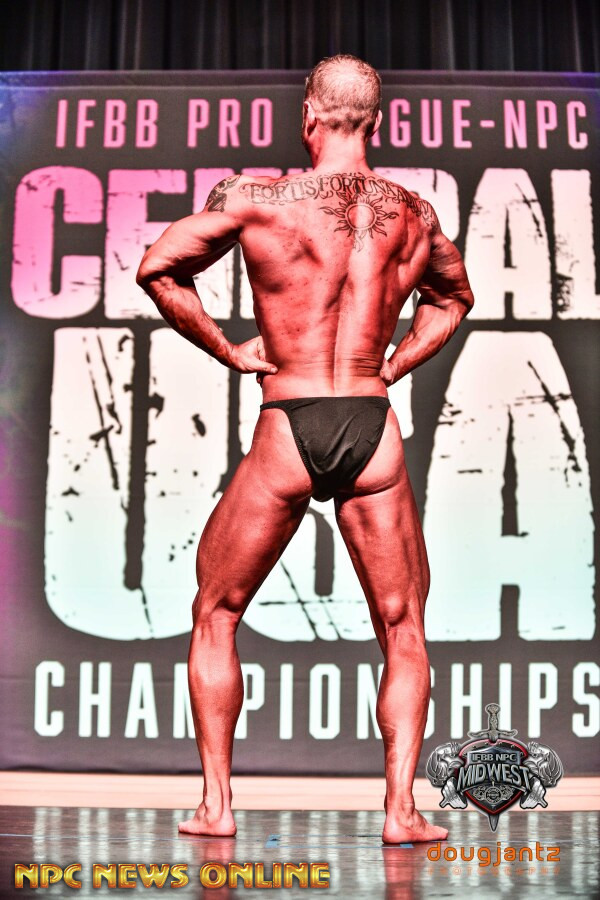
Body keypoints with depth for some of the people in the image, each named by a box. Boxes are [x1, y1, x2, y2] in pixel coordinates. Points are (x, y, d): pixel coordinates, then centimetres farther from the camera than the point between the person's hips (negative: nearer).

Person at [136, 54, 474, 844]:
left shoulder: (256, 198, -2)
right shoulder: (413, 214, 9)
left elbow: (157, 267, -2)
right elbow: (455, 297, 26)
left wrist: (228, 351, 6)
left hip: (287, 430, -2)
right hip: (374, 428, 2)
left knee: (215, 614, 16)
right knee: (403, 630, 15)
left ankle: (217, 802, 15)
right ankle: (400, 807, 8)